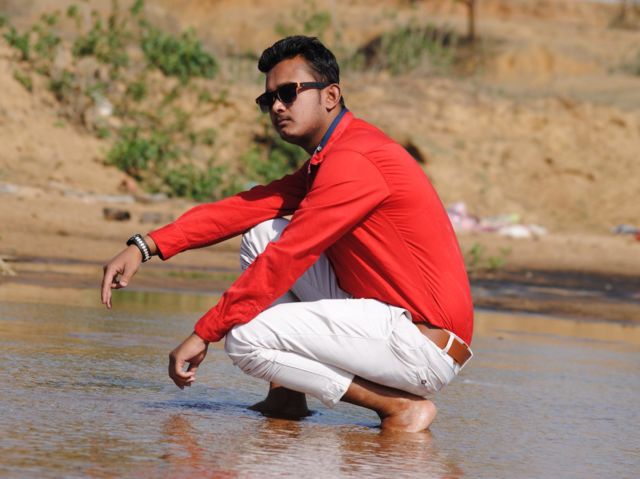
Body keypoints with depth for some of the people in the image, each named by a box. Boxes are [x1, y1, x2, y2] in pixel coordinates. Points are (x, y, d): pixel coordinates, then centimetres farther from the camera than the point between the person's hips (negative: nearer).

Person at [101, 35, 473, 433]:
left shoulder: (352, 160, -16)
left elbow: (286, 259, -19)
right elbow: (243, 209, 12)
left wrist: (203, 334, -15)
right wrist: (146, 247, 1)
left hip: (427, 345, -10)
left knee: (246, 339, -17)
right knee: (263, 235, 9)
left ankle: (402, 405, -11)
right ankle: (288, 395, 9)